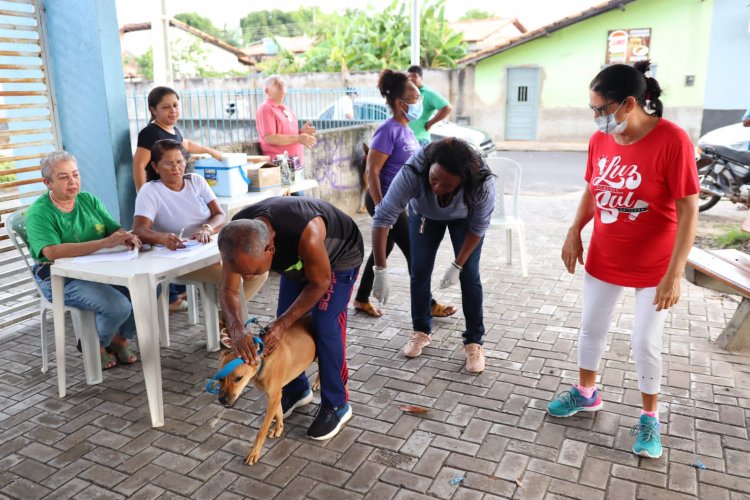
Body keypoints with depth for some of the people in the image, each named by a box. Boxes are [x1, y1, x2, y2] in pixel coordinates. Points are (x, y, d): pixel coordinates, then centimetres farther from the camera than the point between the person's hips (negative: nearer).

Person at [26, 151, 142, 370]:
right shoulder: (39, 213, -10)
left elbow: (116, 230, 4)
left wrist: (128, 238, -23)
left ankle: (120, 338, 9)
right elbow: (52, 252, -27)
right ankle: (95, 346, 5)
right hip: (60, 278, -6)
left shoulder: (89, 200, 8)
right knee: (118, 306, -27)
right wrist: (104, 243, -35)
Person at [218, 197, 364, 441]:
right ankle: (296, 390, 24)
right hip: (296, 258, 6)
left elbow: (319, 283, -28)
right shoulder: (237, 236, -29)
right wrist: (236, 328, -39)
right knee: (285, 324, 3)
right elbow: (228, 289, -20)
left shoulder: (307, 235, -46)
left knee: (325, 326, -13)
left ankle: (336, 405, 3)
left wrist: (283, 323, -30)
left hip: (340, 255, -6)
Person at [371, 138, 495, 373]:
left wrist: (457, 266, -21)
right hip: (424, 214, 1)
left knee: (469, 275, -8)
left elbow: (478, 227, -23)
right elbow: (382, 218, -40)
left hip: (464, 219, -1)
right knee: (419, 271, 0)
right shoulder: (412, 172, -43)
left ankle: (474, 341, 7)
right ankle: (421, 331, 21)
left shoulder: (483, 184, -41)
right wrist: (380, 271, -42)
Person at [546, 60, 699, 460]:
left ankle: (650, 417, 26)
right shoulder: (599, 139, -5)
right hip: (603, 259, 5)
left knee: (645, 341, 5)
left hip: (653, 267, -5)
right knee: (591, 328, 15)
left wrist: (674, 273, -21)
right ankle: (586, 393, 37)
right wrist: (574, 232, -1)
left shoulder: (671, 140, -21)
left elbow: (688, 210, -20)